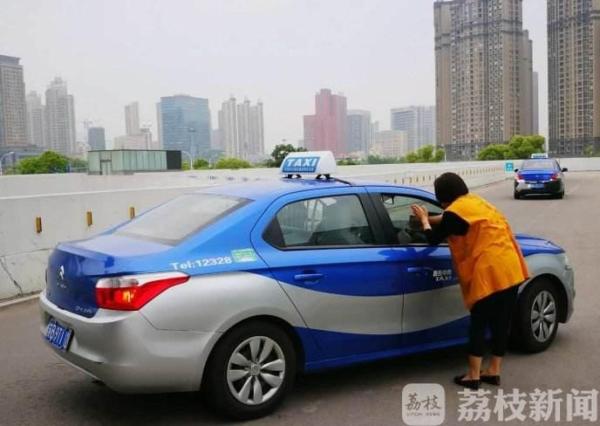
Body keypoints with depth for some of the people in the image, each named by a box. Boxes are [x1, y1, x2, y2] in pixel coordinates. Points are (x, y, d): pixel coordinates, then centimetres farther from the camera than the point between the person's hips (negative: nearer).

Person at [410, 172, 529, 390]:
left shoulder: (455, 211, -9)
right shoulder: (476, 201, 17)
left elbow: (434, 239, 4)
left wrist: (424, 220, 20)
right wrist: (429, 217, 35)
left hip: (489, 274, -8)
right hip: (510, 269, 8)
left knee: (478, 324, 3)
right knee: (501, 323, 13)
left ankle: (473, 376, 10)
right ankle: (493, 372, 24)